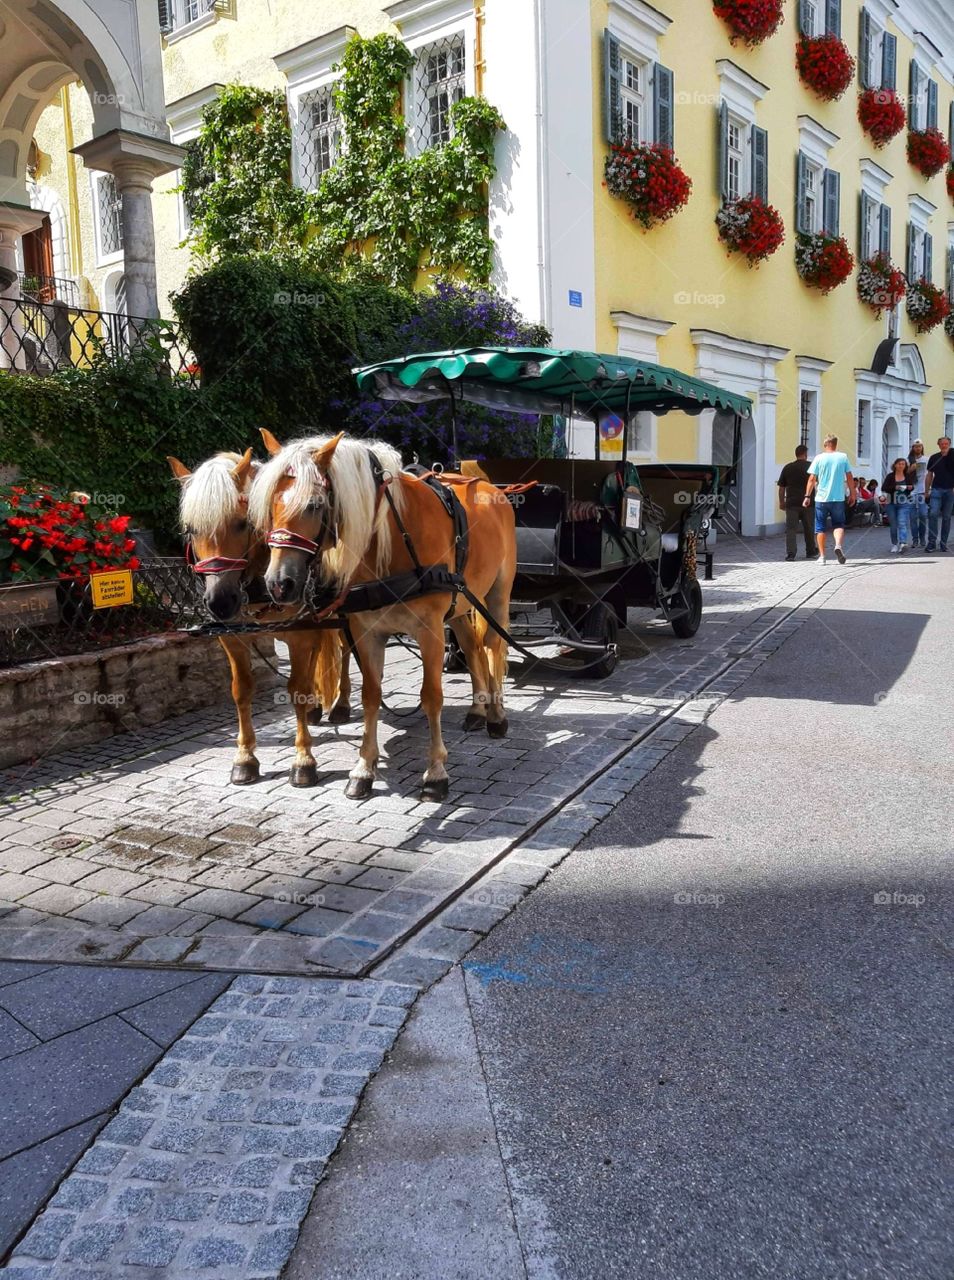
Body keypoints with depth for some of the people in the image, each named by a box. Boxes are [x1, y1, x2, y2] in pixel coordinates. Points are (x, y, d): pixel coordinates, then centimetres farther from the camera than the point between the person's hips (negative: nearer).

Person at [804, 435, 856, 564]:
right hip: (838, 498, 1)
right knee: (838, 524, 13)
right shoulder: (843, 457, 3)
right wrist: (852, 494, 14)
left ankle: (822, 556, 7)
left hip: (821, 499, -1)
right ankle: (838, 545, -15)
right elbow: (850, 477, 5)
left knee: (820, 528, 8)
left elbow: (812, 478, -4)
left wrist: (807, 496, 1)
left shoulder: (819, 458, -2)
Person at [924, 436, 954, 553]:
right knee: (933, 514, -14)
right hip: (936, 490, 0)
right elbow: (929, 475, 11)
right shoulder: (934, 458, 7)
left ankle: (943, 543, 11)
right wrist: (926, 492, 9)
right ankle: (931, 542, -11)